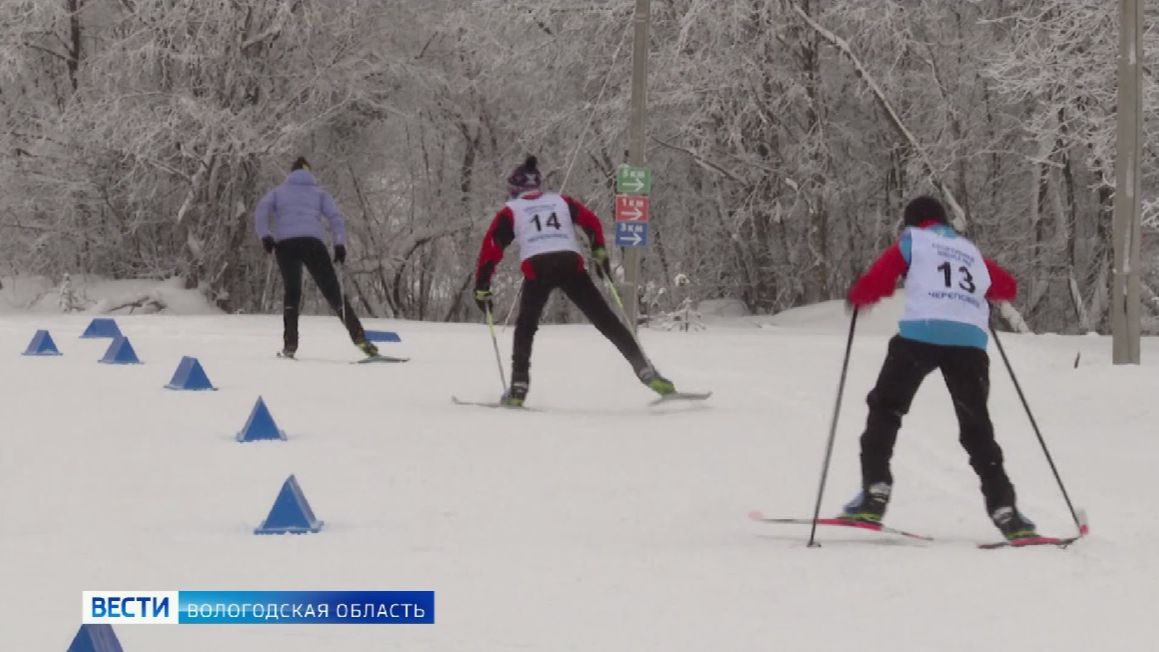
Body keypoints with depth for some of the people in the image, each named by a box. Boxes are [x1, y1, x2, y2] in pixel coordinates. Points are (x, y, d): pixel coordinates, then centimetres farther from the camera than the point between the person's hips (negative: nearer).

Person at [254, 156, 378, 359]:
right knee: (333, 292, -1)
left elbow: (261, 211, 6)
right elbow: (334, 216, 8)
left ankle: (290, 344, 1)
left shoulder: (278, 192, 25)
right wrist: (340, 243, 0)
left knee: (292, 292, 16)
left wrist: (265, 236, -4)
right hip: (313, 243, 0)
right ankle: (359, 337, -15)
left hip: (285, 244, 0)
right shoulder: (319, 193, 25)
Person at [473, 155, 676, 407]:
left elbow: (491, 248, 11)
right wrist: (600, 253, 22)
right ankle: (647, 372, -4)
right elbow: (591, 221, 14)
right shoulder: (560, 201, 26)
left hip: (536, 268, -2)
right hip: (571, 264, 2)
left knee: (525, 326, 18)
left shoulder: (510, 211, 19)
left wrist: (481, 288, 12)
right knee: (607, 321, 5)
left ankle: (518, 388, 6)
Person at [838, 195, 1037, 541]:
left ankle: (875, 493, -1)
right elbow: (1007, 287, 33)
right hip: (970, 341, 3)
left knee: (885, 409, 12)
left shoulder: (911, 241, 16)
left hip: (920, 334, -3)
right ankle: (1004, 509, 2)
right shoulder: (969, 250, 28)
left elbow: (875, 282, 4)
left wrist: (856, 297, 25)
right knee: (976, 427, 12)